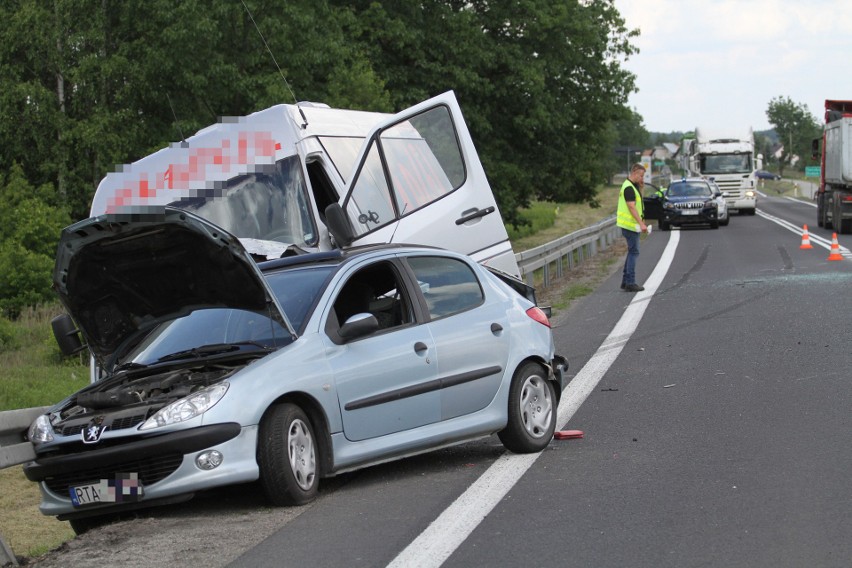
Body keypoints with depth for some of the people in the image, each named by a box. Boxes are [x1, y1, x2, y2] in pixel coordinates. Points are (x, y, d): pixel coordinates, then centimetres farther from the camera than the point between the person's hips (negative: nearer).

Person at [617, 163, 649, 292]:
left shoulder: (632, 186, 14)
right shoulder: (629, 188, -18)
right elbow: (632, 207, -24)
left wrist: (641, 186, 5)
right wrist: (641, 223, -28)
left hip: (631, 225, 10)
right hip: (630, 224, -10)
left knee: (632, 252, 15)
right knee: (633, 252, -7)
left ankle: (625, 281, 19)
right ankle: (630, 283, -7)